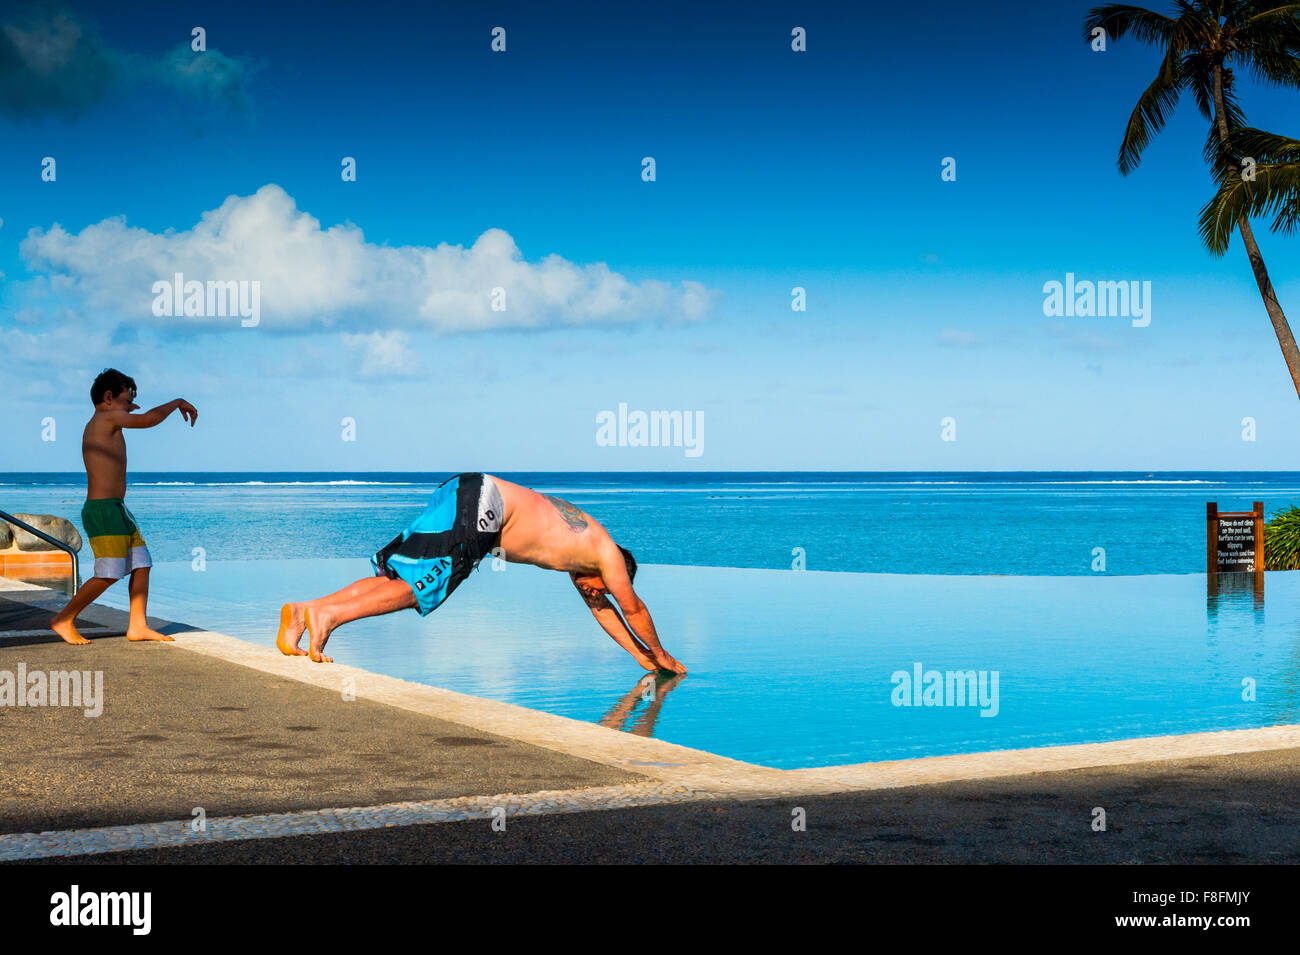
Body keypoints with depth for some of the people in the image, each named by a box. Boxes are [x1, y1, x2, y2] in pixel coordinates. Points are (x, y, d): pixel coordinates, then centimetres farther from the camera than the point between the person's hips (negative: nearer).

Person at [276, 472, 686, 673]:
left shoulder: (578, 550, 30)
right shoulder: (604, 552, 9)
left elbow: (600, 609, 40)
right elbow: (633, 608, 15)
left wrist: (642, 657, 44)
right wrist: (661, 656, 30)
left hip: (468, 494, 8)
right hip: (478, 503, -8)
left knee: (395, 576, 1)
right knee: (417, 584, -16)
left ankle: (305, 610, -11)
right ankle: (327, 613, -30)